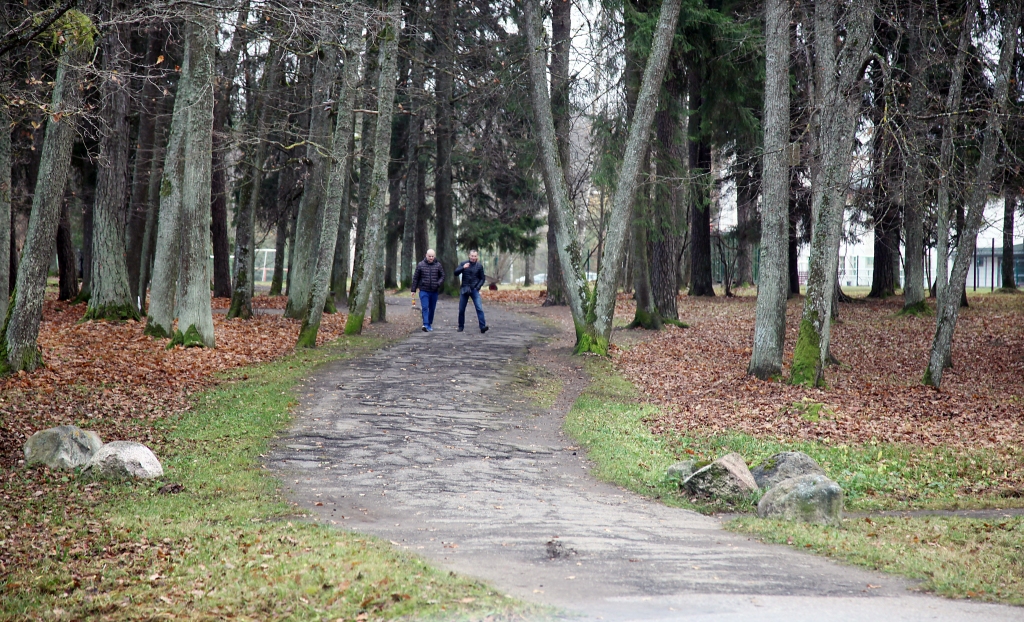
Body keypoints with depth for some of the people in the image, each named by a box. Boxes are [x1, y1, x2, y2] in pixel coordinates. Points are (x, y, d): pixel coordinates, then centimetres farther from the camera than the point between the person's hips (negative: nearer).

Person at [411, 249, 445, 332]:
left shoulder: (438, 265, 2)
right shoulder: (420, 265, 0)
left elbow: (442, 276, 8)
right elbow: (415, 278, 4)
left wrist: (438, 284, -11)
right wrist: (413, 290, 3)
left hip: (434, 291, 2)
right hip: (424, 291, -2)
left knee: (432, 309, 11)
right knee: (425, 308, -13)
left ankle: (430, 324, 23)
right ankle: (426, 325, -20)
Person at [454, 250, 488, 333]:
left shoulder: (479, 266, 3)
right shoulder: (464, 264, 4)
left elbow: (482, 278, 9)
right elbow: (456, 273, -4)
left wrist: (478, 287, -6)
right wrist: (463, 268, -21)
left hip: (474, 290, -1)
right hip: (464, 289, 1)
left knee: (479, 308, -14)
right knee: (461, 309, 6)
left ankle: (483, 327, -20)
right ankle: (461, 326, 20)